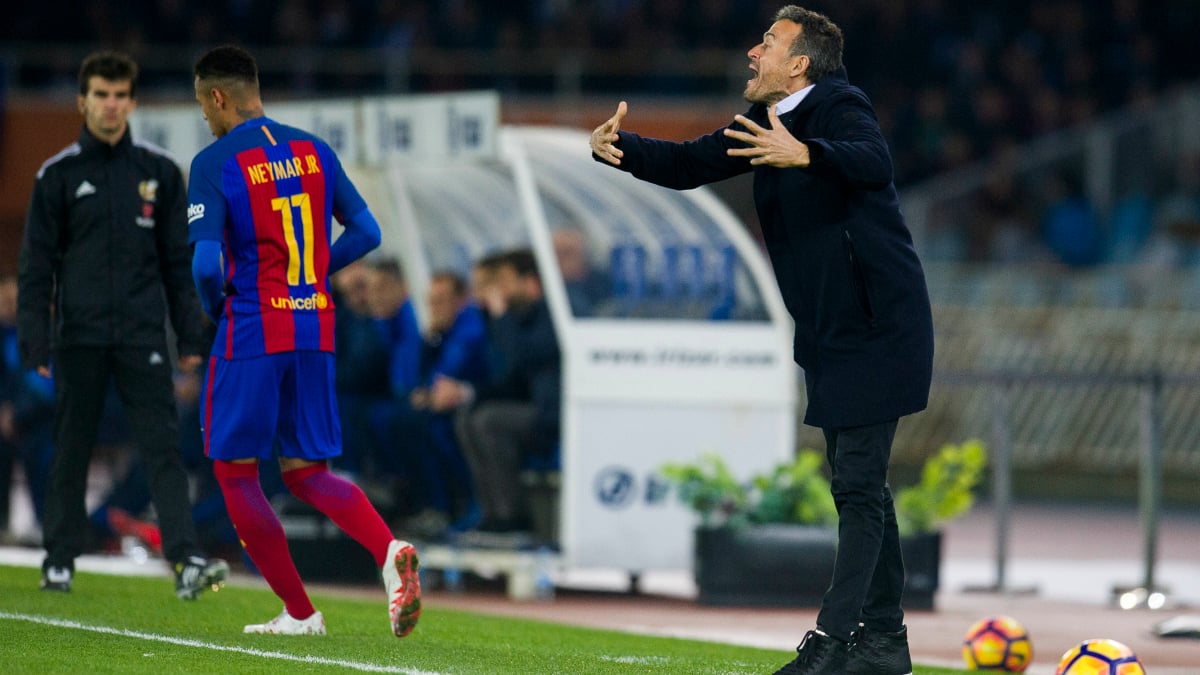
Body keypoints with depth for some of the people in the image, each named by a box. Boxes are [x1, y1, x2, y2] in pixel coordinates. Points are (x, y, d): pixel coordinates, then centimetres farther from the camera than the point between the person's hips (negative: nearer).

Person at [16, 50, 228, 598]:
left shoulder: (159, 172, 8)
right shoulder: (58, 175, 3)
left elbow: (178, 260, 10)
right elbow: (36, 265, 3)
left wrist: (191, 335, 5)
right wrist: (34, 342, -5)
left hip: (143, 336, 0)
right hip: (80, 337, 0)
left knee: (163, 445, -8)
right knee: (72, 450, 7)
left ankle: (186, 559, -17)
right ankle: (60, 559, 18)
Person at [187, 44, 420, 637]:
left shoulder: (214, 164, -11)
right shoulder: (314, 151, 8)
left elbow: (206, 264, -19)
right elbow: (365, 233, 10)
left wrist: (214, 305, 2)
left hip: (251, 333, -6)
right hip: (315, 330, 6)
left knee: (235, 472, 9)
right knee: (307, 473, 12)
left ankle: (299, 612, 9)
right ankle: (390, 551, -16)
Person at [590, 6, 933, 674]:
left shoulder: (840, 107, -15)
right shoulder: (767, 123, 11)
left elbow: (872, 162, -35)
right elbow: (690, 164, 11)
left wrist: (805, 154, -53)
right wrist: (622, 148, -7)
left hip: (878, 329, -10)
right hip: (832, 335, 10)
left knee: (859, 485, -11)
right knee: (858, 484, 13)